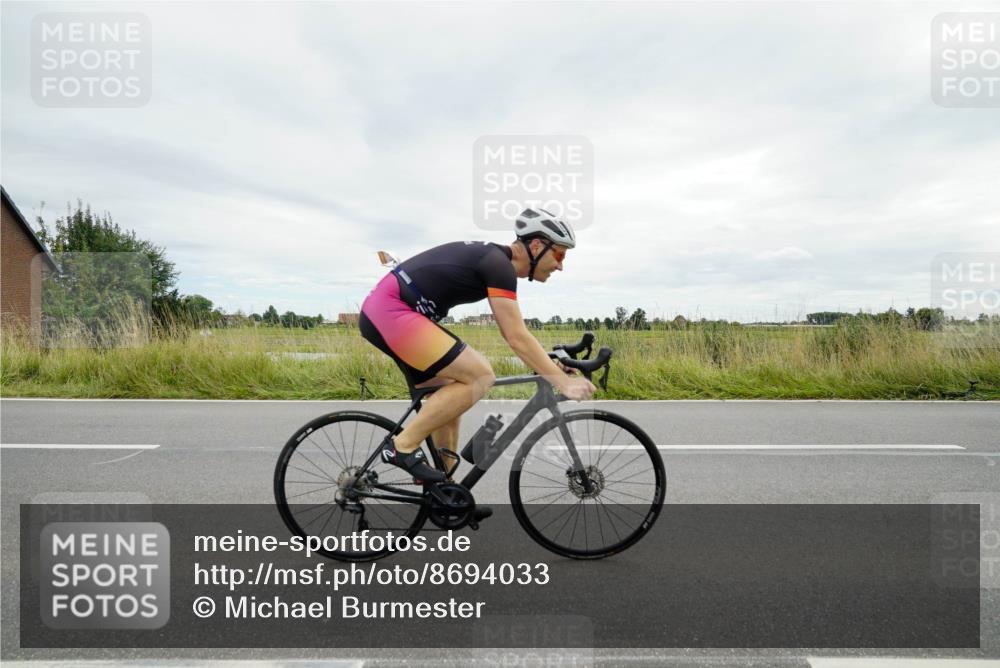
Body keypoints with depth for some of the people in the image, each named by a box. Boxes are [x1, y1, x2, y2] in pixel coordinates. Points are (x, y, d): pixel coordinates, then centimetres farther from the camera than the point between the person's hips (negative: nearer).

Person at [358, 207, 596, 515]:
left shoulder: (493, 258, 16)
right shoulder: (498, 265, -14)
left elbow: (512, 334, 21)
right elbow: (517, 338, -18)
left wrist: (554, 364, 19)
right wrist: (563, 382, -15)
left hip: (382, 310, 10)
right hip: (391, 311, -10)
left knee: (453, 392, 14)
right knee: (480, 376, -14)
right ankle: (402, 445, -6)